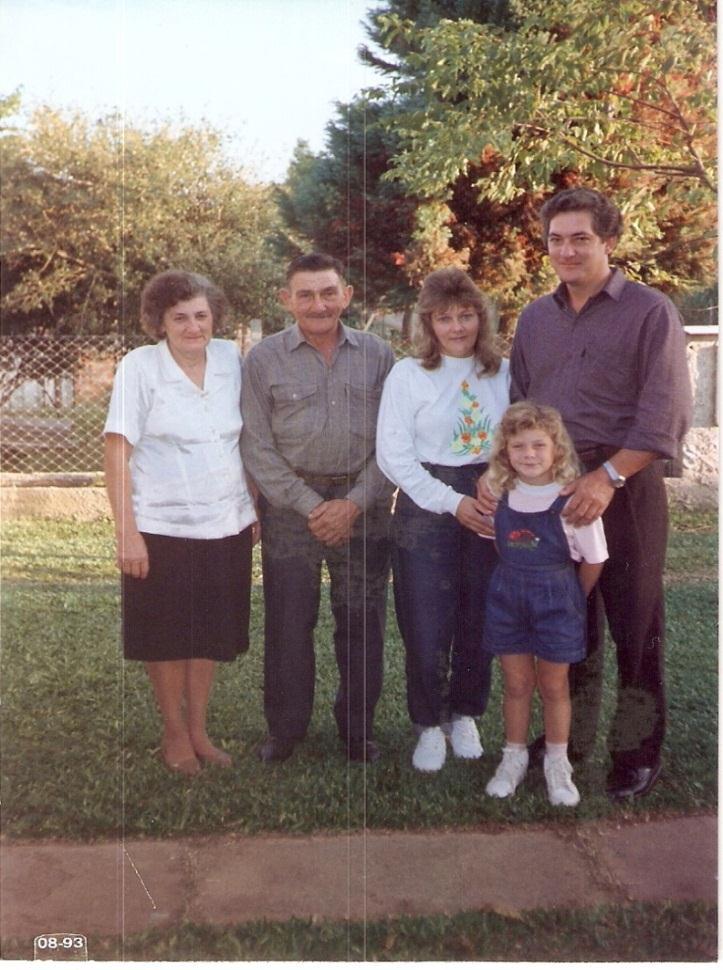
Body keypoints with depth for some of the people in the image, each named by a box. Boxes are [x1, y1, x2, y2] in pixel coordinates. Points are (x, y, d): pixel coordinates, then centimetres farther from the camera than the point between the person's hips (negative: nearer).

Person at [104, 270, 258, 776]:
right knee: (166, 638, 9)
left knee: (212, 634, 14)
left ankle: (198, 730, 31)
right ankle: (174, 732, 29)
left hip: (227, 525, 4)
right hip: (161, 527, -3)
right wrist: (127, 532, -15)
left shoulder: (231, 358, 1)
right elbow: (117, 451, -12)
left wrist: (256, 505, 8)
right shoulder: (140, 366, -11)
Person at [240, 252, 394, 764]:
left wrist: (354, 503, -9)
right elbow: (257, 448, -3)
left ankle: (359, 730, 23)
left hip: (364, 505, 1)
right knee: (288, 624, 5)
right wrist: (311, 505, -9)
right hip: (290, 506, -1)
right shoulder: (264, 360, 1)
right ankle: (285, 730, 22)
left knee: (363, 623, 7)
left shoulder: (378, 355, 4)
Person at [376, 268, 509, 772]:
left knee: (481, 620, 10)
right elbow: (393, 455, -8)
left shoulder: (503, 372, 6)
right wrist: (453, 503, -13)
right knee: (427, 626, 0)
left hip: (492, 508, 3)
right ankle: (429, 725, 20)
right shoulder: (408, 374, -4)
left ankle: (465, 715, 31)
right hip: (426, 509, -3)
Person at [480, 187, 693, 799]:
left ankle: (638, 753, 16)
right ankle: (568, 737, 27)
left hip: (625, 489, -4)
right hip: (549, 490, 5)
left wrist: (607, 477, -21)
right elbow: (517, 406, 16)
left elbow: (665, 416, -12)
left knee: (635, 626, 3)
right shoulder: (535, 319, 13)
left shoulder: (649, 312, -4)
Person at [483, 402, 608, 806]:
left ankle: (557, 764, 26)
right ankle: (514, 758, 27)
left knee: (554, 685, 9)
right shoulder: (499, 495, -5)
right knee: (517, 683, 12)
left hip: (558, 598, -3)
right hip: (508, 597, 3)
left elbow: (593, 560, -7)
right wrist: (517, 579, 8)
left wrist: (570, 599, 3)